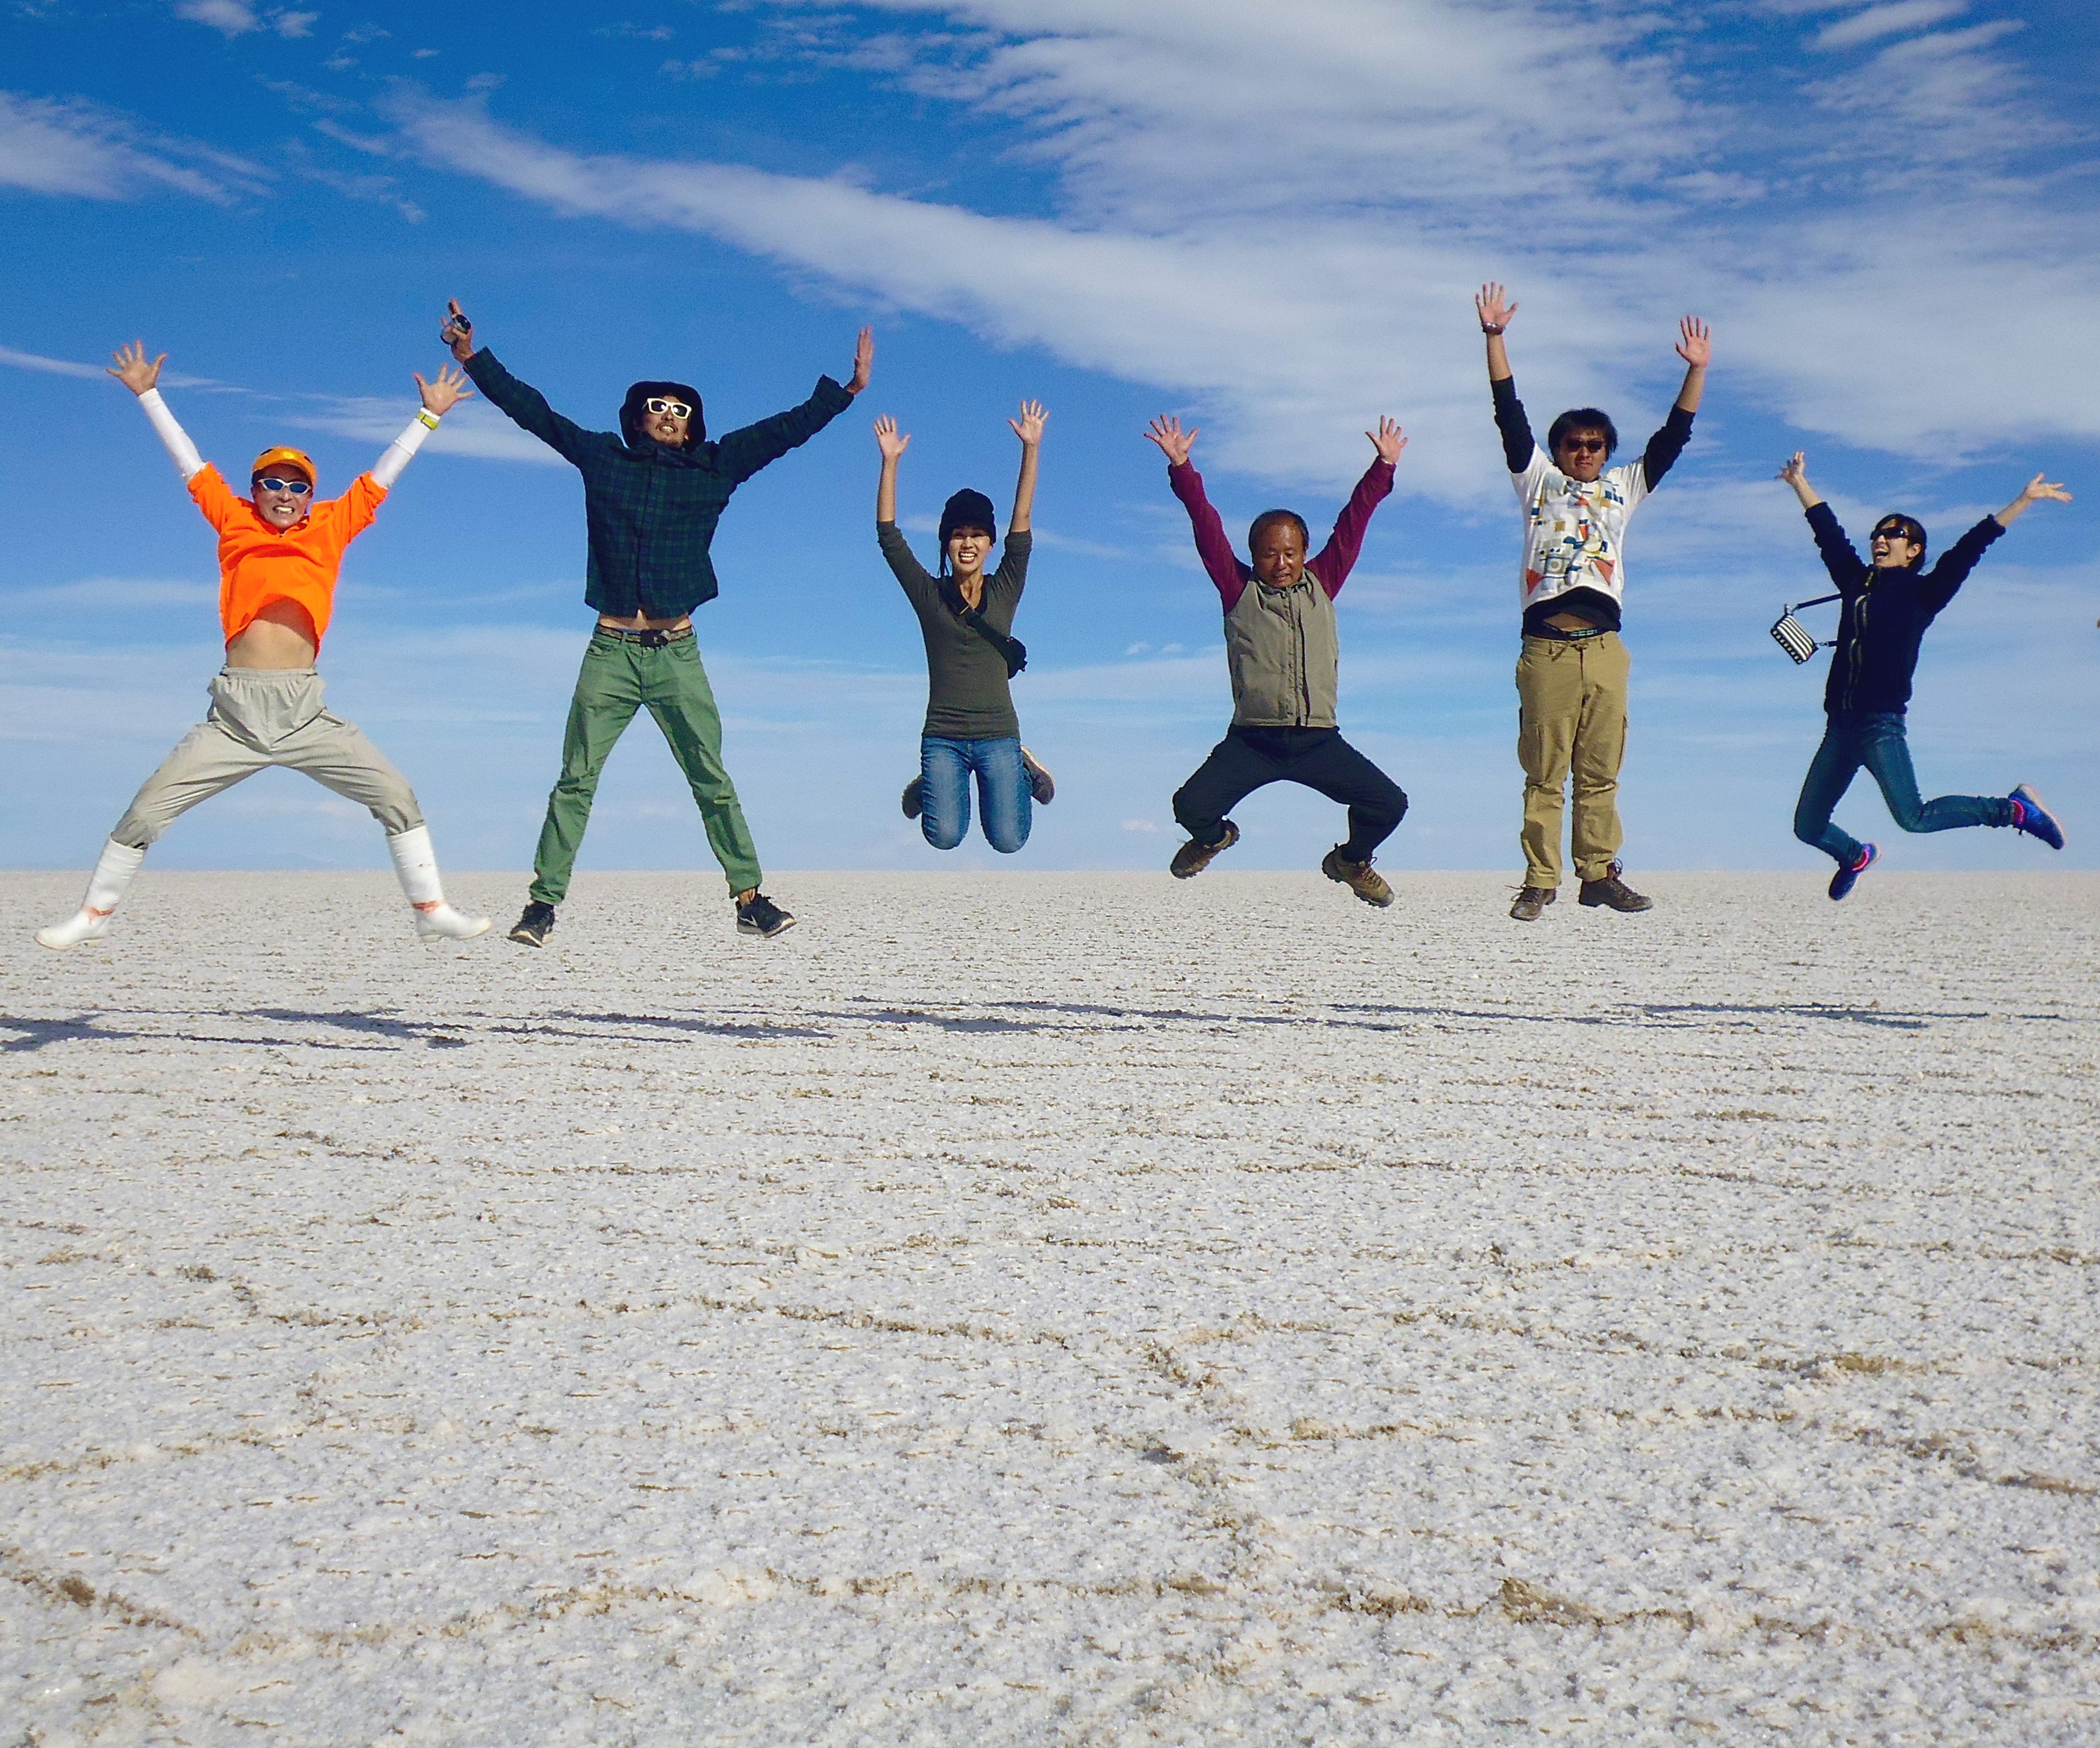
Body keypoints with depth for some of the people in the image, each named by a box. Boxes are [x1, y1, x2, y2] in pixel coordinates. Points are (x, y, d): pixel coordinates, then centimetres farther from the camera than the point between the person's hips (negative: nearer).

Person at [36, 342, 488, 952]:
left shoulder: (330, 529, 10)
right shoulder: (234, 524, 10)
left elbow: (381, 475, 17)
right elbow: (189, 460, 18)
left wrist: (429, 416, 22)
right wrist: (148, 394, 24)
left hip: (305, 713, 1)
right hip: (235, 713, 0)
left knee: (397, 795, -6)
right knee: (146, 810, 0)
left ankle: (431, 911, 4)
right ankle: (95, 913, 15)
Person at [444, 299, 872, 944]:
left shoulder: (714, 467, 10)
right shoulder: (601, 456, 11)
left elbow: (787, 429, 12)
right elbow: (532, 410, 13)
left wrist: (848, 389, 10)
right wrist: (474, 358, 11)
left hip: (677, 654, 0)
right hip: (611, 650, 0)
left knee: (713, 783, 0)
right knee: (576, 782, -4)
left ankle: (749, 899, 4)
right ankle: (544, 903, -2)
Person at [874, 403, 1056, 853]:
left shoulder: (1004, 592, 6)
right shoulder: (929, 595, 4)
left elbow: (1021, 528, -1)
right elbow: (888, 537, 0)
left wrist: (1031, 449, -7)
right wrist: (890, 461, -6)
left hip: (998, 736, 1)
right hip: (943, 738, 0)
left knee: (1008, 841, -7)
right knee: (944, 837, -16)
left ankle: (1021, 769, 26)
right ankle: (931, 784, 20)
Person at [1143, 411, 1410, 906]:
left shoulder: (1321, 586, 12)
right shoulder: (1239, 591, 7)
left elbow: (1352, 523, 13)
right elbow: (1206, 527, 3)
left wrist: (1384, 467, 11)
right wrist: (1181, 467, -3)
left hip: (1318, 740, 2)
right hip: (1252, 740, -2)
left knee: (1389, 804, -11)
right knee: (1191, 805, -18)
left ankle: (1351, 860, 24)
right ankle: (1214, 838, 23)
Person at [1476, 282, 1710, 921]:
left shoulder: (1623, 489, 23)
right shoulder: (1537, 481, 16)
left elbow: (1671, 439, 20)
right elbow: (1510, 416, 10)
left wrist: (1696, 372, 13)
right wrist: (1495, 338, 3)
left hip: (1604, 648, 2)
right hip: (1546, 648, -2)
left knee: (1600, 772, 4)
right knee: (1544, 774, -2)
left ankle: (1599, 874, 9)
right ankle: (1540, 882, 0)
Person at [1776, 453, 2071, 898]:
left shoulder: (1921, 592, 5)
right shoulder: (1856, 582, 17)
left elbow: (1969, 548, 0)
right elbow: (1828, 533, 27)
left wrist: (2024, 501, -4)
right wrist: (1800, 483, 36)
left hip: (1881, 724, -5)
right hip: (1840, 726, 6)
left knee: (1914, 817, -21)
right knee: (1808, 827, 8)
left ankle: (2013, 807, 0)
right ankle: (1856, 856, 41)